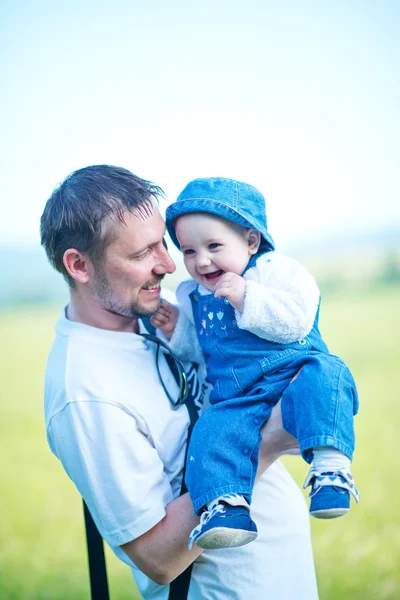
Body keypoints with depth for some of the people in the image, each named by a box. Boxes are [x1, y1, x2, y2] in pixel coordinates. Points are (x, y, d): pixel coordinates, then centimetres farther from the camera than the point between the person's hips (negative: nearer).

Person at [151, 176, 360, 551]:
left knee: (322, 377, -37)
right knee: (213, 433, -26)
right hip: (239, 399, 4)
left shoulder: (277, 270, 0)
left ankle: (330, 464, -40)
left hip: (294, 372, -4)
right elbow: (199, 346, 30)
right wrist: (177, 328, 11)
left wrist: (248, 299, -23)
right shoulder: (192, 295, 19)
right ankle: (223, 506, -28)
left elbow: (296, 321, -15)